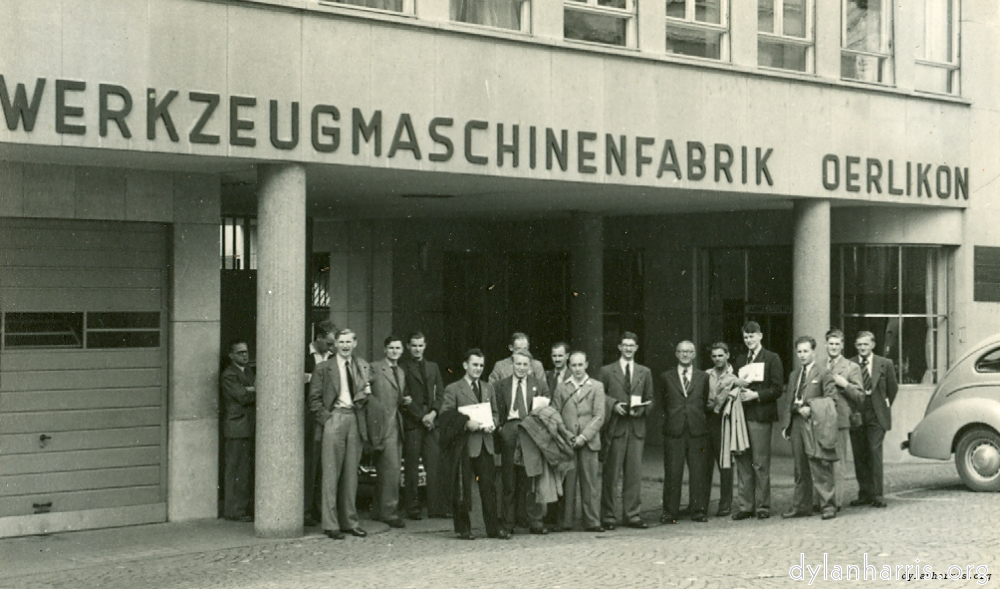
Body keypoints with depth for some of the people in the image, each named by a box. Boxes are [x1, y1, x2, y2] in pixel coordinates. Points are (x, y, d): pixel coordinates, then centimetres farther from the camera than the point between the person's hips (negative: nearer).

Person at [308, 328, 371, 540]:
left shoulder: (363, 367, 14)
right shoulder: (323, 368, 3)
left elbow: (367, 393, 22)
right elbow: (314, 398, 2)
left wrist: (365, 395, 1)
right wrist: (325, 418, -8)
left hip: (355, 421, 4)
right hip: (334, 419, -4)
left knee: (351, 473, 8)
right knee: (331, 472, -4)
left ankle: (350, 521, 15)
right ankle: (330, 524, 0)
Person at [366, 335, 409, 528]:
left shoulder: (400, 372, 20)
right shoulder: (374, 368, -4)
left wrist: (406, 401, 7)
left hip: (396, 425, 8)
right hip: (382, 424, -8)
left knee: (385, 470, 12)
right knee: (391, 467, -13)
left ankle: (379, 510, 19)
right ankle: (388, 510, -8)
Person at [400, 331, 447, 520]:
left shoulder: (433, 367, 19)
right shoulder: (402, 368, 2)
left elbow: (440, 393, 15)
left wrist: (433, 413, -2)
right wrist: (421, 417, -9)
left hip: (431, 420, 4)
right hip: (412, 423, -4)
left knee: (435, 464, -2)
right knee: (412, 467, -3)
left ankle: (437, 507, -1)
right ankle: (413, 508, 1)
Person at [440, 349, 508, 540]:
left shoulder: (488, 389, 19)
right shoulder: (453, 389, 0)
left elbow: (495, 413, 22)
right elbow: (445, 417, -5)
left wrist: (492, 424, -1)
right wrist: (466, 424, -17)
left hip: (485, 444, 5)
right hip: (464, 445, -4)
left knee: (489, 486, 3)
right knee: (462, 489, -1)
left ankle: (493, 527, 7)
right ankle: (463, 529, 9)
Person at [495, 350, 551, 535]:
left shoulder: (539, 386, 14)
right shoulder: (500, 386, 13)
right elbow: (496, 412, 10)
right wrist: (499, 428, -4)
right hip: (509, 431, 0)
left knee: (531, 480, 0)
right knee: (508, 480, 1)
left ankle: (534, 522, 5)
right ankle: (507, 523, 6)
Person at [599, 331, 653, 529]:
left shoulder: (645, 372, 16)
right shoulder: (607, 371, 8)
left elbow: (649, 399, 16)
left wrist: (642, 408, -4)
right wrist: (614, 405, -10)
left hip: (637, 426, 3)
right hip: (615, 426, -2)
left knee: (634, 472, 2)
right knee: (612, 473, -3)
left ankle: (631, 515, 9)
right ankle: (609, 516, 2)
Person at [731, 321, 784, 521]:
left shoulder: (772, 359, 2)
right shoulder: (740, 360, 20)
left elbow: (777, 389, -5)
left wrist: (755, 395, -15)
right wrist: (737, 385, -2)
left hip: (760, 416, -6)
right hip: (742, 415, 6)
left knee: (760, 463, -4)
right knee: (743, 463, 5)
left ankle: (762, 506, 2)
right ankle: (746, 506, 9)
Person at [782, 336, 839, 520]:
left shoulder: (823, 373, 0)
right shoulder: (794, 375, 20)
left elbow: (831, 399, -7)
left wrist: (811, 408, -15)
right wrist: (788, 425, 14)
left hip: (815, 425, -6)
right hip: (797, 424, 6)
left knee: (820, 468, -8)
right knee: (800, 469, 10)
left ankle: (827, 506, -4)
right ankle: (801, 506, 16)